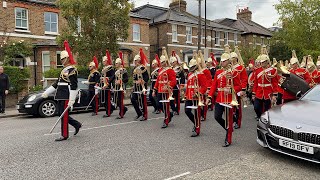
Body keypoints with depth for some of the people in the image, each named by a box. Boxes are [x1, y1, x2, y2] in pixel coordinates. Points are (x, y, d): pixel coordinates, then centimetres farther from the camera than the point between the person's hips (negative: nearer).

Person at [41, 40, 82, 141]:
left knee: (64, 115, -3)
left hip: (66, 96, -9)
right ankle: (77, 125, 26)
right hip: (61, 96, 9)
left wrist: (71, 100, -23)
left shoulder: (72, 70, -11)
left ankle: (64, 135, 7)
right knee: (61, 114, 13)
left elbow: (74, 86, -18)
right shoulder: (64, 70, 18)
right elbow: (57, 84, 22)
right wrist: (46, 92, 19)